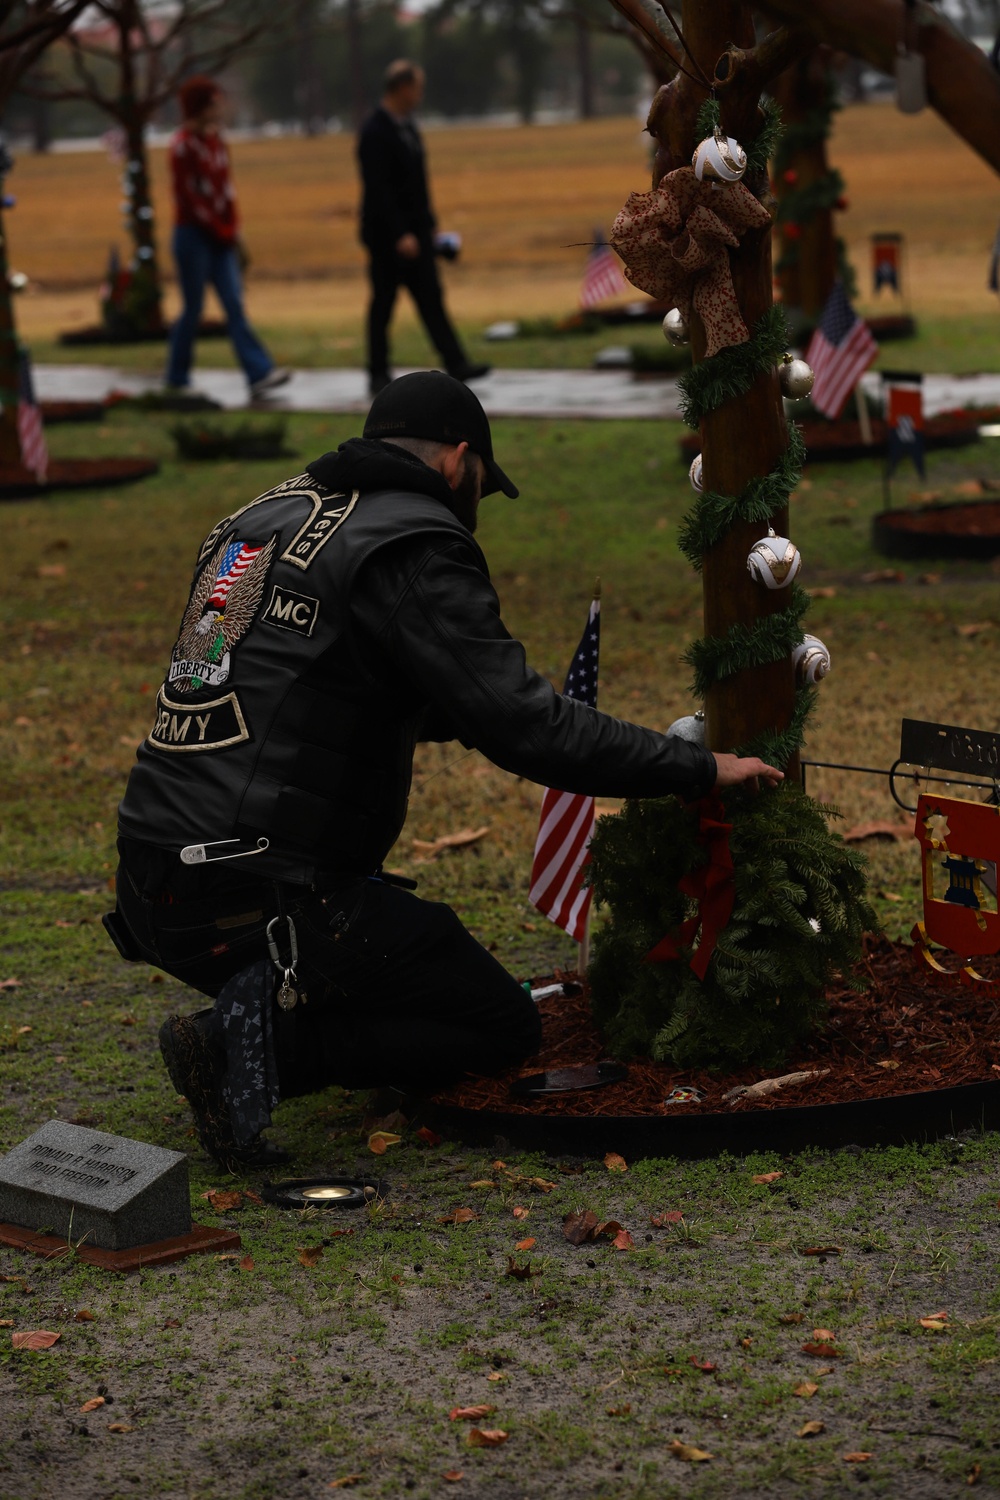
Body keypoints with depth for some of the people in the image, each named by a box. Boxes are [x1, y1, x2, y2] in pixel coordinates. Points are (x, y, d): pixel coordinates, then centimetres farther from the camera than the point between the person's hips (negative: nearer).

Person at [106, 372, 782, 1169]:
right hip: (258, 904, -9)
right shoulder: (416, 548, -9)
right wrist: (702, 767, -5)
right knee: (503, 1028, 4)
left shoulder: (264, 517, 17)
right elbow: (528, 728, -15)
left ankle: (259, 1015, 8)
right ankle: (268, 1038, -12)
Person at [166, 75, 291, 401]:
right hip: (193, 235, -7)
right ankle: (177, 378, 14)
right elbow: (187, 197, -14)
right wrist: (223, 232, -12)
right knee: (193, 309, 0)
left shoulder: (215, 139, 11)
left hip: (221, 236, 7)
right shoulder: (183, 145, -11)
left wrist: (234, 230, 6)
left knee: (235, 306, -3)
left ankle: (260, 374, -12)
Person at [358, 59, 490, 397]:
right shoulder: (375, 132, -17)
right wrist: (400, 234, -25)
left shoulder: (407, 125, 11)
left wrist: (427, 223, 15)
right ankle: (378, 375, 11)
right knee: (383, 302, 2)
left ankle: (456, 364, -2)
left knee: (431, 299, 2)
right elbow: (378, 189, -22)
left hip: (415, 231, 8)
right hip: (387, 235, -8)